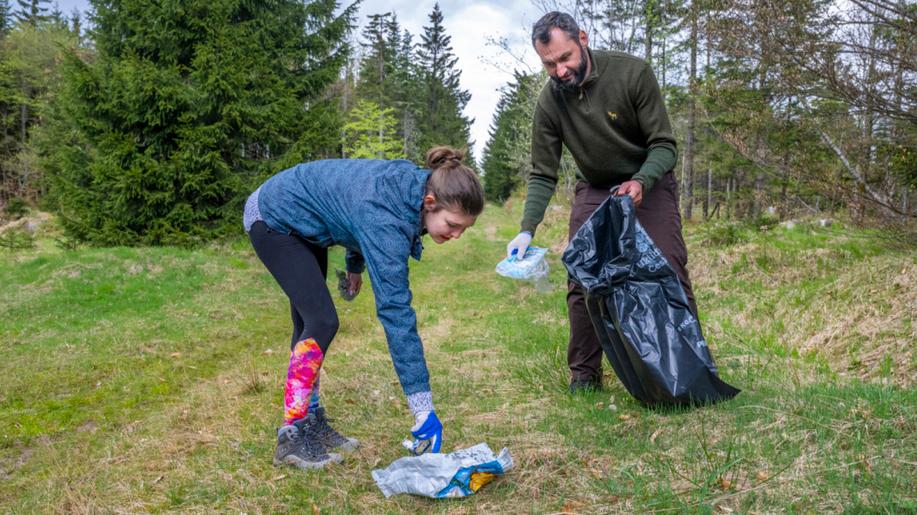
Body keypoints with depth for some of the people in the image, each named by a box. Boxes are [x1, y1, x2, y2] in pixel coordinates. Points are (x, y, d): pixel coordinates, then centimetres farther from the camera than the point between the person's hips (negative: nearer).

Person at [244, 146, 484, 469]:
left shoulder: (412, 186, -12)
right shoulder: (386, 220, -37)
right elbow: (394, 311, -40)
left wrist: (355, 266, 23)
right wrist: (423, 406, -38)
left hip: (301, 223, 9)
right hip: (273, 221, -9)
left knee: (310, 323, 9)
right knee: (322, 322, -15)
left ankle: (311, 421, 18)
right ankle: (291, 437, -5)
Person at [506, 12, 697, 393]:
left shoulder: (632, 72, -22)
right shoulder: (549, 102, -14)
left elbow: (664, 145, -18)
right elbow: (543, 176, -9)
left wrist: (640, 182, -37)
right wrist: (527, 230, -23)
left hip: (649, 183, -2)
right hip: (594, 190, 2)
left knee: (670, 276, -11)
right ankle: (584, 375, 6)